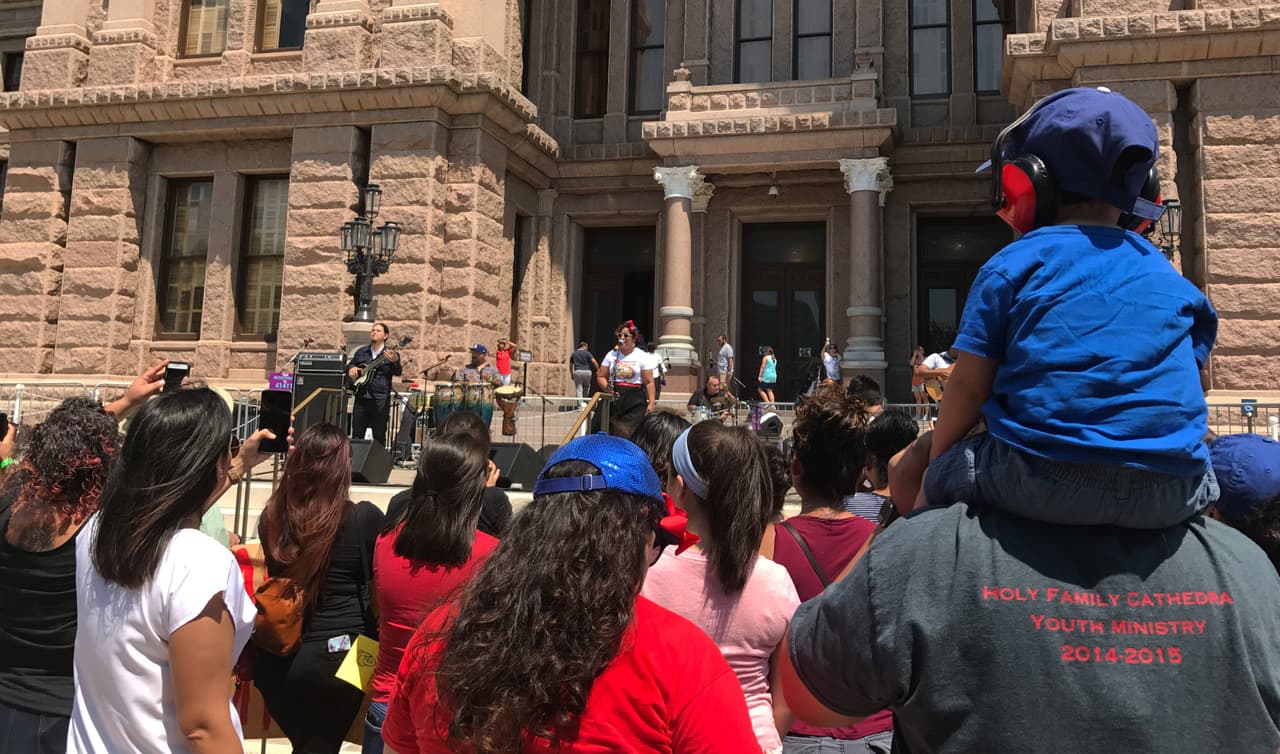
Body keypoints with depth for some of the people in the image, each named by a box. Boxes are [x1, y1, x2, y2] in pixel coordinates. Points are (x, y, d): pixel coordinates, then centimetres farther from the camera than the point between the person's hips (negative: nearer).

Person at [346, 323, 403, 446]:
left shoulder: (391, 354, 1)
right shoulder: (361, 352, 14)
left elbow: (398, 372, -13)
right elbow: (350, 364, 26)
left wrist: (395, 361, -36)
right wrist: (351, 368, 1)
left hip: (380, 399, -3)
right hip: (361, 397, 4)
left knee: (379, 436, 3)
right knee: (357, 434, 8)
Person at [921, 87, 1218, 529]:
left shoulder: (1012, 265, 2)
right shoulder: (1172, 279, 15)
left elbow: (968, 385, 0)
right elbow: (1185, 388, 18)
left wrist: (937, 464, 15)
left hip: (1044, 484, -4)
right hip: (1170, 498, 5)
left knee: (943, 475, 22)